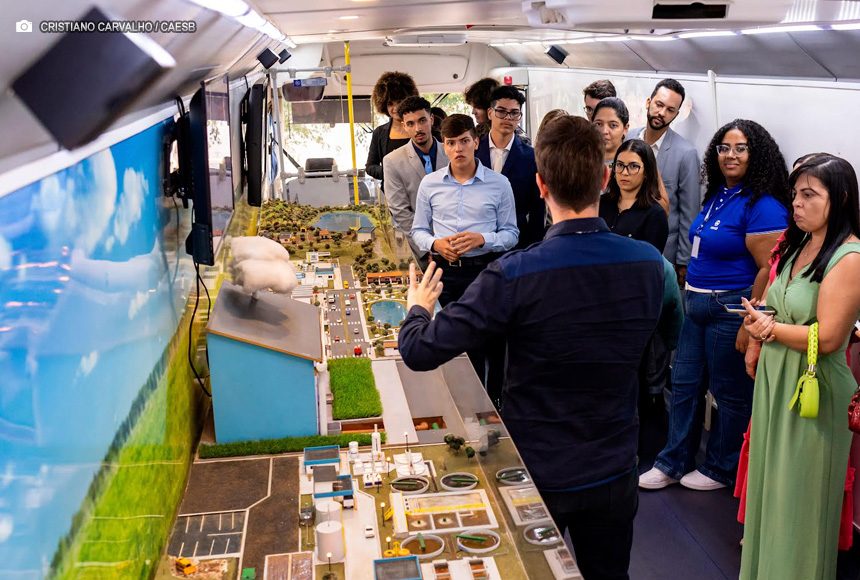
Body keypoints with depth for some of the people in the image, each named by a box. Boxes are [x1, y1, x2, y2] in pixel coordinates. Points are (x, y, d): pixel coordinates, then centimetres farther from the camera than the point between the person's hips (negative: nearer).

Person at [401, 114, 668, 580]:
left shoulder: (515, 275, -26)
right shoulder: (650, 264, -12)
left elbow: (420, 352, -21)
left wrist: (418, 307, 2)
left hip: (537, 475, -3)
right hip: (613, 472, 3)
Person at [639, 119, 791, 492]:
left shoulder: (763, 207, -16)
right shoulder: (718, 195, 9)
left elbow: (769, 269, -20)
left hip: (730, 309, -8)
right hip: (698, 306, 8)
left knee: (731, 393, 8)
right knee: (684, 385, 13)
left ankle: (721, 470, 25)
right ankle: (672, 463, 26)